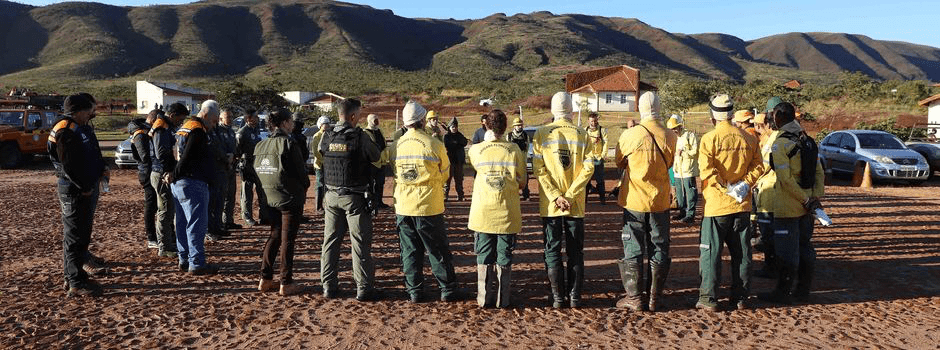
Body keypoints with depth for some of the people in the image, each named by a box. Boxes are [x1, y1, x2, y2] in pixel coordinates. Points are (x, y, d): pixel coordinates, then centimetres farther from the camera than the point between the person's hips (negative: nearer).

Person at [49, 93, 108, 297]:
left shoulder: (82, 128, 15)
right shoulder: (66, 133, -17)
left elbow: (92, 156, 24)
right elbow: (70, 167, -23)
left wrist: (101, 170, 7)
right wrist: (85, 188, -17)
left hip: (87, 187, 10)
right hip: (74, 191, -10)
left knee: (82, 234, 18)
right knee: (75, 236, -5)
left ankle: (72, 276, 29)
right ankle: (76, 284, 0)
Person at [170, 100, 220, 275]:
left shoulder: (185, 127, 19)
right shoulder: (198, 131, -15)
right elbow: (187, 158, -20)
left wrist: (172, 176, 12)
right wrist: (174, 176, -10)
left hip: (179, 184, 10)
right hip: (193, 184, -10)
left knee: (183, 224, 14)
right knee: (197, 224, -6)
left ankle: (184, 260, 22)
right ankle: (197, 264, -3)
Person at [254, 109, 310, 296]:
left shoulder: (260, 145, 7)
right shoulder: (289, 143, -14)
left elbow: (255, 170, 10)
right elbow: (300, 170, -12)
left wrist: (265, 190, 16)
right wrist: (304, 186, 6)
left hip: (271, 199, 6)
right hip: (290, 198, -6)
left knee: (274, 237, 17)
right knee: (287, 240, 2)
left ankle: (265, 279, 17)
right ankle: (286, 283, 6)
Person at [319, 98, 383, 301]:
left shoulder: (326, 137, 2)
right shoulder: (359, 137, -14)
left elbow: (320, 160, 12)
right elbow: (376, 156, -2)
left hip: (332, 196, 5)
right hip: (355, 197, -5)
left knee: (330, 241, 13)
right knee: (360, 243, 1)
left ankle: (329, 286, 18)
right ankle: (364, 289, 4)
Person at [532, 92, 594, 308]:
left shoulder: (542, 133, -3)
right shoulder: (582, 134, 0)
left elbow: (538, 169, -10)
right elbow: (588, 168, -8)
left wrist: (555, 197, -12)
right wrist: (570, 196, -10)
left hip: (549, 204, -1)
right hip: (576, 204, 1)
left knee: (552, 250, 7)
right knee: (575, 251, 11)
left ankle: (558, 297, 9)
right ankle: (575, 297, 14)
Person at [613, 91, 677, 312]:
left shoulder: (630, 135, -13)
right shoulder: (670, 137, -5)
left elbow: (619, 163, 2)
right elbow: (669, 164, 10)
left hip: (634, 201, -2)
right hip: (660, 202, 2)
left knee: (633, 250, 7)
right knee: (659, 250, 12)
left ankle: (634, 298, 11)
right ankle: (654, 298, 17)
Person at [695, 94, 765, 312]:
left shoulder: (710, 139, -10)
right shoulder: (748, 138, 4)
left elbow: (707, 170, -18)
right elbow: (757, 167, 2)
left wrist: (725, 188, -11)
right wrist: (744, 184, -4)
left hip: (717, 204, -4)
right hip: (742, 204, 4)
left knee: (711, 253, 3)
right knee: (741, 253, 13)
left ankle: (709, 299, 4)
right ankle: (741, 298, 20)